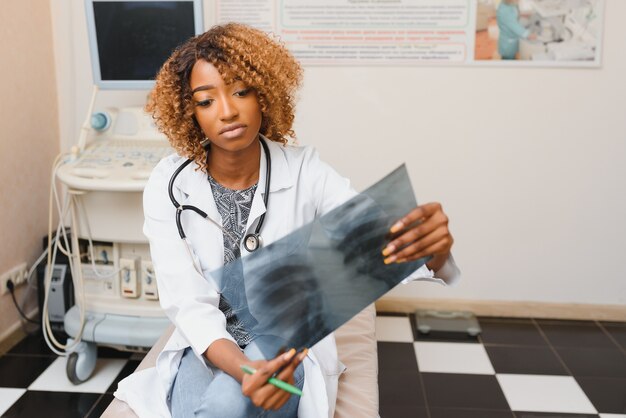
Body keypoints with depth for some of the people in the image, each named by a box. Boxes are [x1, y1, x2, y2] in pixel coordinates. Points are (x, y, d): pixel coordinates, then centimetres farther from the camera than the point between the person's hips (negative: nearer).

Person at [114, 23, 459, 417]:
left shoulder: (304, 171, -11)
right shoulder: (168, 185, -11)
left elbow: (381, 241, -22)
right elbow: (187, 303, -16)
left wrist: (430, 246, -47)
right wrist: (244, 370, -35)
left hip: (288, 346, -1)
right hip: (207, 348, 1)